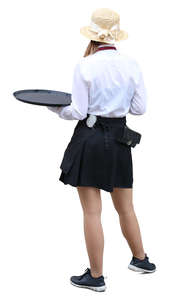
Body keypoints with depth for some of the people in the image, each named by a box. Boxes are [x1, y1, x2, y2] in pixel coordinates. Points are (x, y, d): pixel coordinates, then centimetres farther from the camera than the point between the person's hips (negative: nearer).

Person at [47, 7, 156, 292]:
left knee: (92, 212, 3)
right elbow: (139, 108, 2)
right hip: (119, 138, 4)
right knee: (125, 207, 20)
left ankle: (96, 276, 12)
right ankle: (141, 259, 36)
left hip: (89, 137, -4)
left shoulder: (84, 66, -12)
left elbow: (78, 111, -11)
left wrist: (56, 108, 7)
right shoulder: (132, 64, -1)